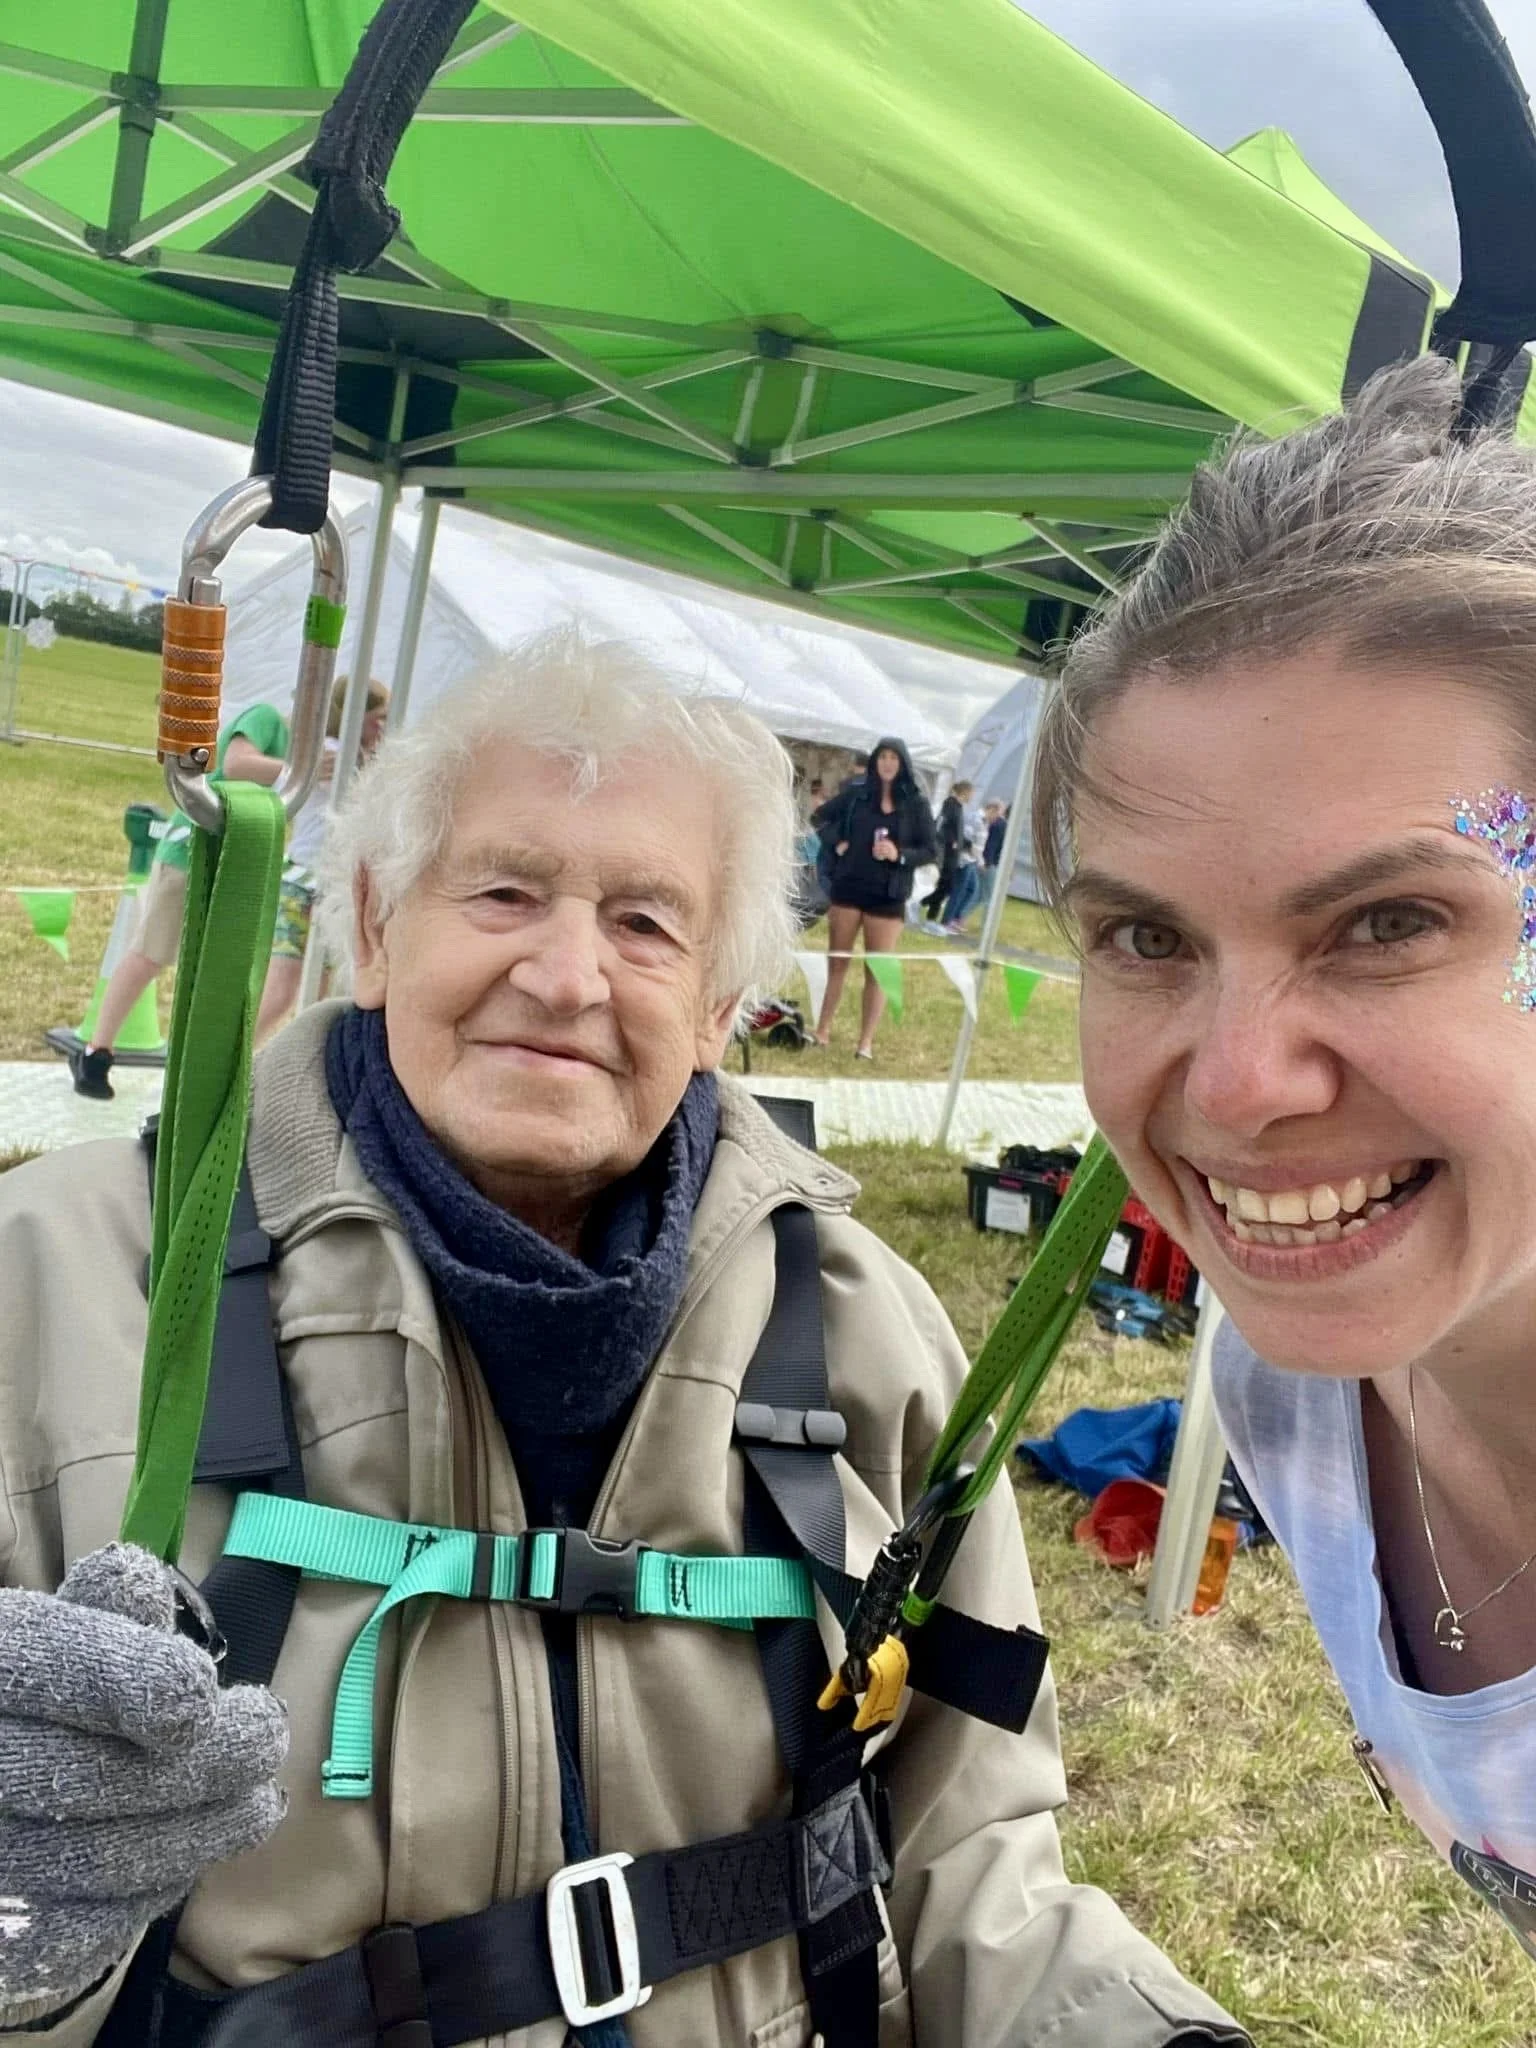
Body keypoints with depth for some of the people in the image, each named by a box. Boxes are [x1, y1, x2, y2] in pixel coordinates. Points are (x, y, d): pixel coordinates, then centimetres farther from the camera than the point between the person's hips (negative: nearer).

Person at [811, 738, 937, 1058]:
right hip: (847, 888, 2)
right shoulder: (856, 794, 2)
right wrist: (837, 843, -1)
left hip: (888, 896, -1)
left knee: (878, 970, 1)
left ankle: (866, 1041, 5)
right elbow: (820, 817, 14)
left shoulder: (916, 804, -3)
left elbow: (930, 851, -2)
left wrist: (899, 854, -19)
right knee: (836, 963, 8)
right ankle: (823, 1029, 18)